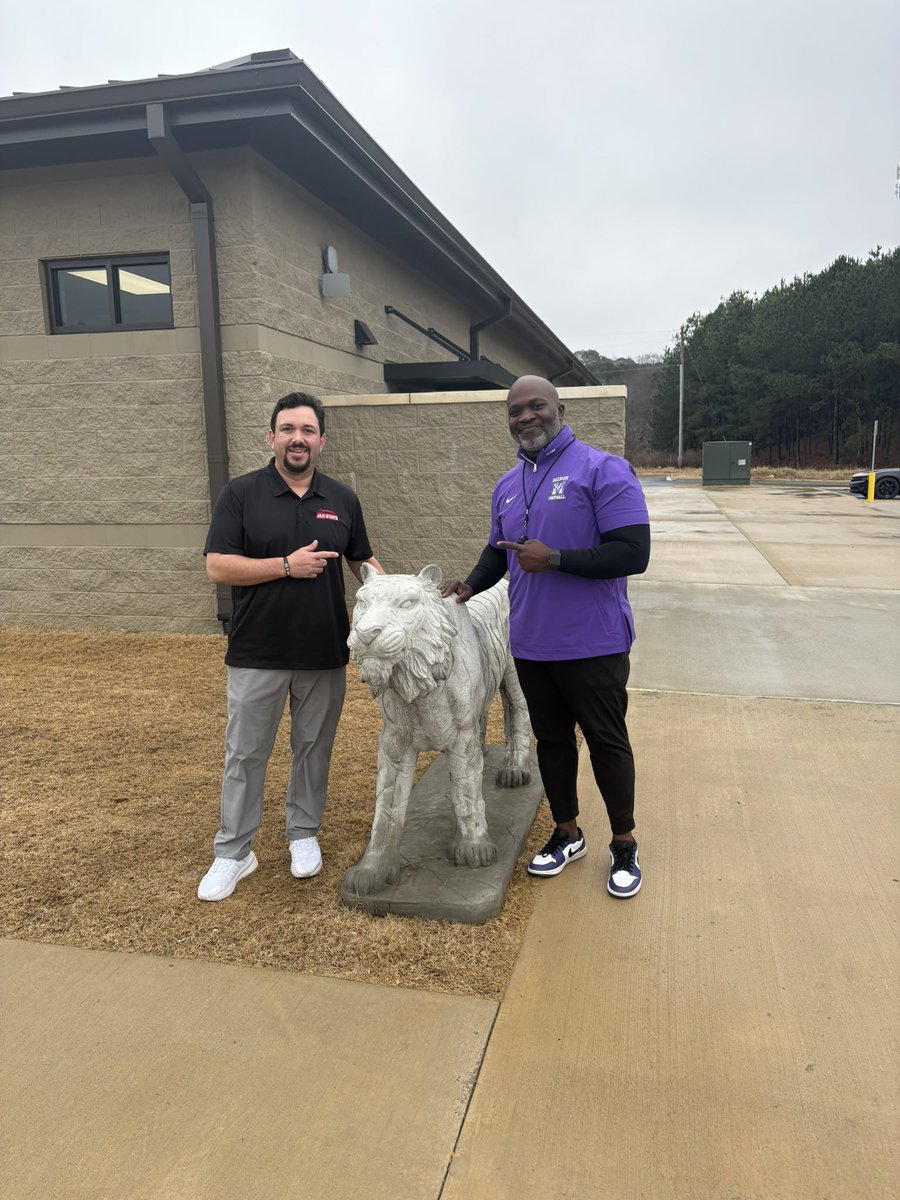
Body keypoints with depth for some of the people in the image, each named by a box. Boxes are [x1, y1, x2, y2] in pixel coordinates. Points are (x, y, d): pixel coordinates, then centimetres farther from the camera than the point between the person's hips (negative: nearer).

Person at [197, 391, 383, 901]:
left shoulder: (342, 499, 5)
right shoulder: (241, 494, -5)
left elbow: (362, 560, 13)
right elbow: (218, 567, -10)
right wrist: (287, 565, -18)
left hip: (325, 654, 3)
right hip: (257, 654, -2)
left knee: (314, 749, 14)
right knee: (245, 754, 7)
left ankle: (304, 834, 32)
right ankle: (233, 853, 21)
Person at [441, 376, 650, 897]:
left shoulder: (603, 470, -12)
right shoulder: (507, 486, 10)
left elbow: (633, 554, -19)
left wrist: (554, 558, -22)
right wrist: (472, 582, 1)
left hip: (593, 644, -6)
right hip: (531, 645, 6)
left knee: (607, 742, 8)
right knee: (552, 740, 17)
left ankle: (625, 845, 27)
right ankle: (568, 834, 36)